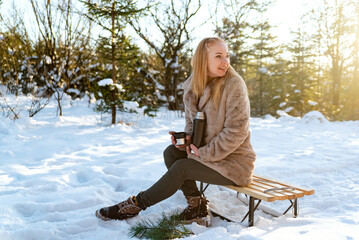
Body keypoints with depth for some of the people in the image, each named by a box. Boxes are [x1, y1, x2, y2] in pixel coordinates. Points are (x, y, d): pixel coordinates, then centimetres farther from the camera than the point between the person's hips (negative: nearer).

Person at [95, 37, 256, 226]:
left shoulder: (234, 85, -19)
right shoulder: (193, 86, 1)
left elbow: (236, 132, -21)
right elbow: (191, 120, 13)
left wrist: (205, 153, -18)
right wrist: (187, 137, -9)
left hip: (234, 161, -7)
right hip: (208, 151, 7)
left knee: (181, 168, -17)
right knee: (171, 153, -10)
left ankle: (135, 204, -1)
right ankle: (197, 204, -6)